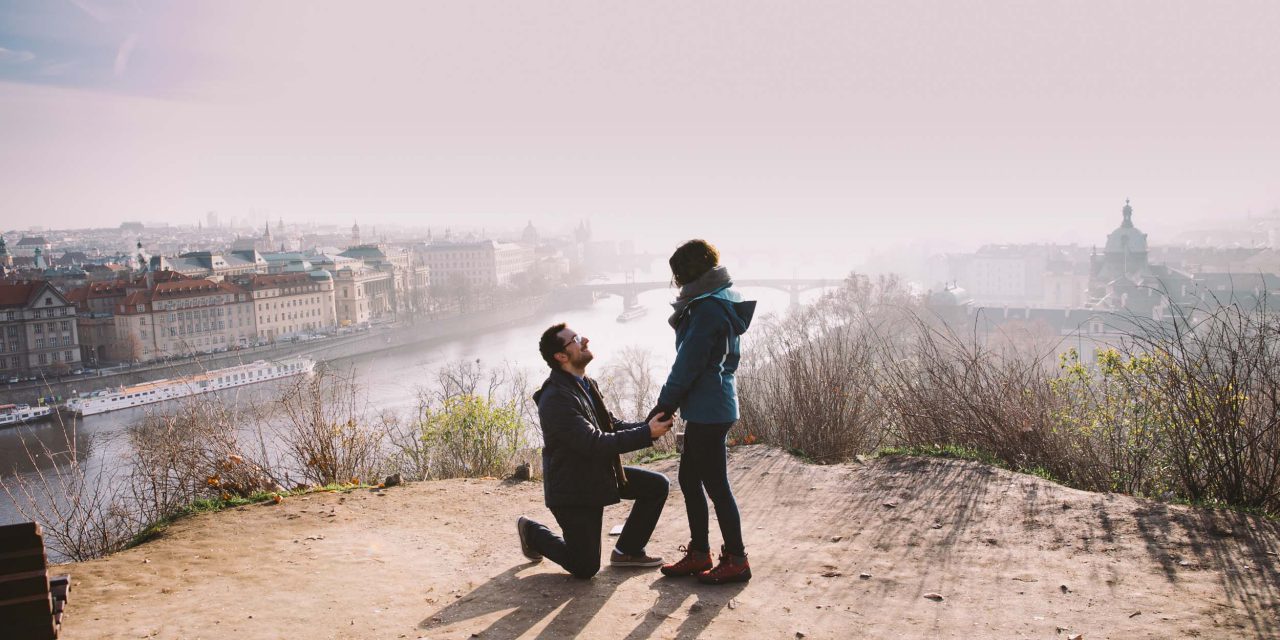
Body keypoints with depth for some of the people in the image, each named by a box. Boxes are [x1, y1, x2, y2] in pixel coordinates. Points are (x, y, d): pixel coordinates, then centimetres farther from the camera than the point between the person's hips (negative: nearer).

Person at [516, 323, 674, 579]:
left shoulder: (586, 385, 5)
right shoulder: (556, 397, -26)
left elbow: (612, 425, 7)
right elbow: (594, 443, -31)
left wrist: (649, 426, -11)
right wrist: (647, 434, -30)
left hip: (600, 474, 9)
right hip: (572, 487, -9)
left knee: (657, 485, 1)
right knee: (585, 568, -2)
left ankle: (628, 550, 16)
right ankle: (531, 531, 21)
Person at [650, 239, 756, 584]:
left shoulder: (708, 308, -19)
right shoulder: (721, 302, 13)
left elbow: (688, 364, -18)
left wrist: (664, 406, -11)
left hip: (708, 410, -10)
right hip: (708, 407, 10)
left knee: (716, 485, 0)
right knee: (689, 479, 16)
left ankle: (736, 560, 13)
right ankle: (699, 554, 26)